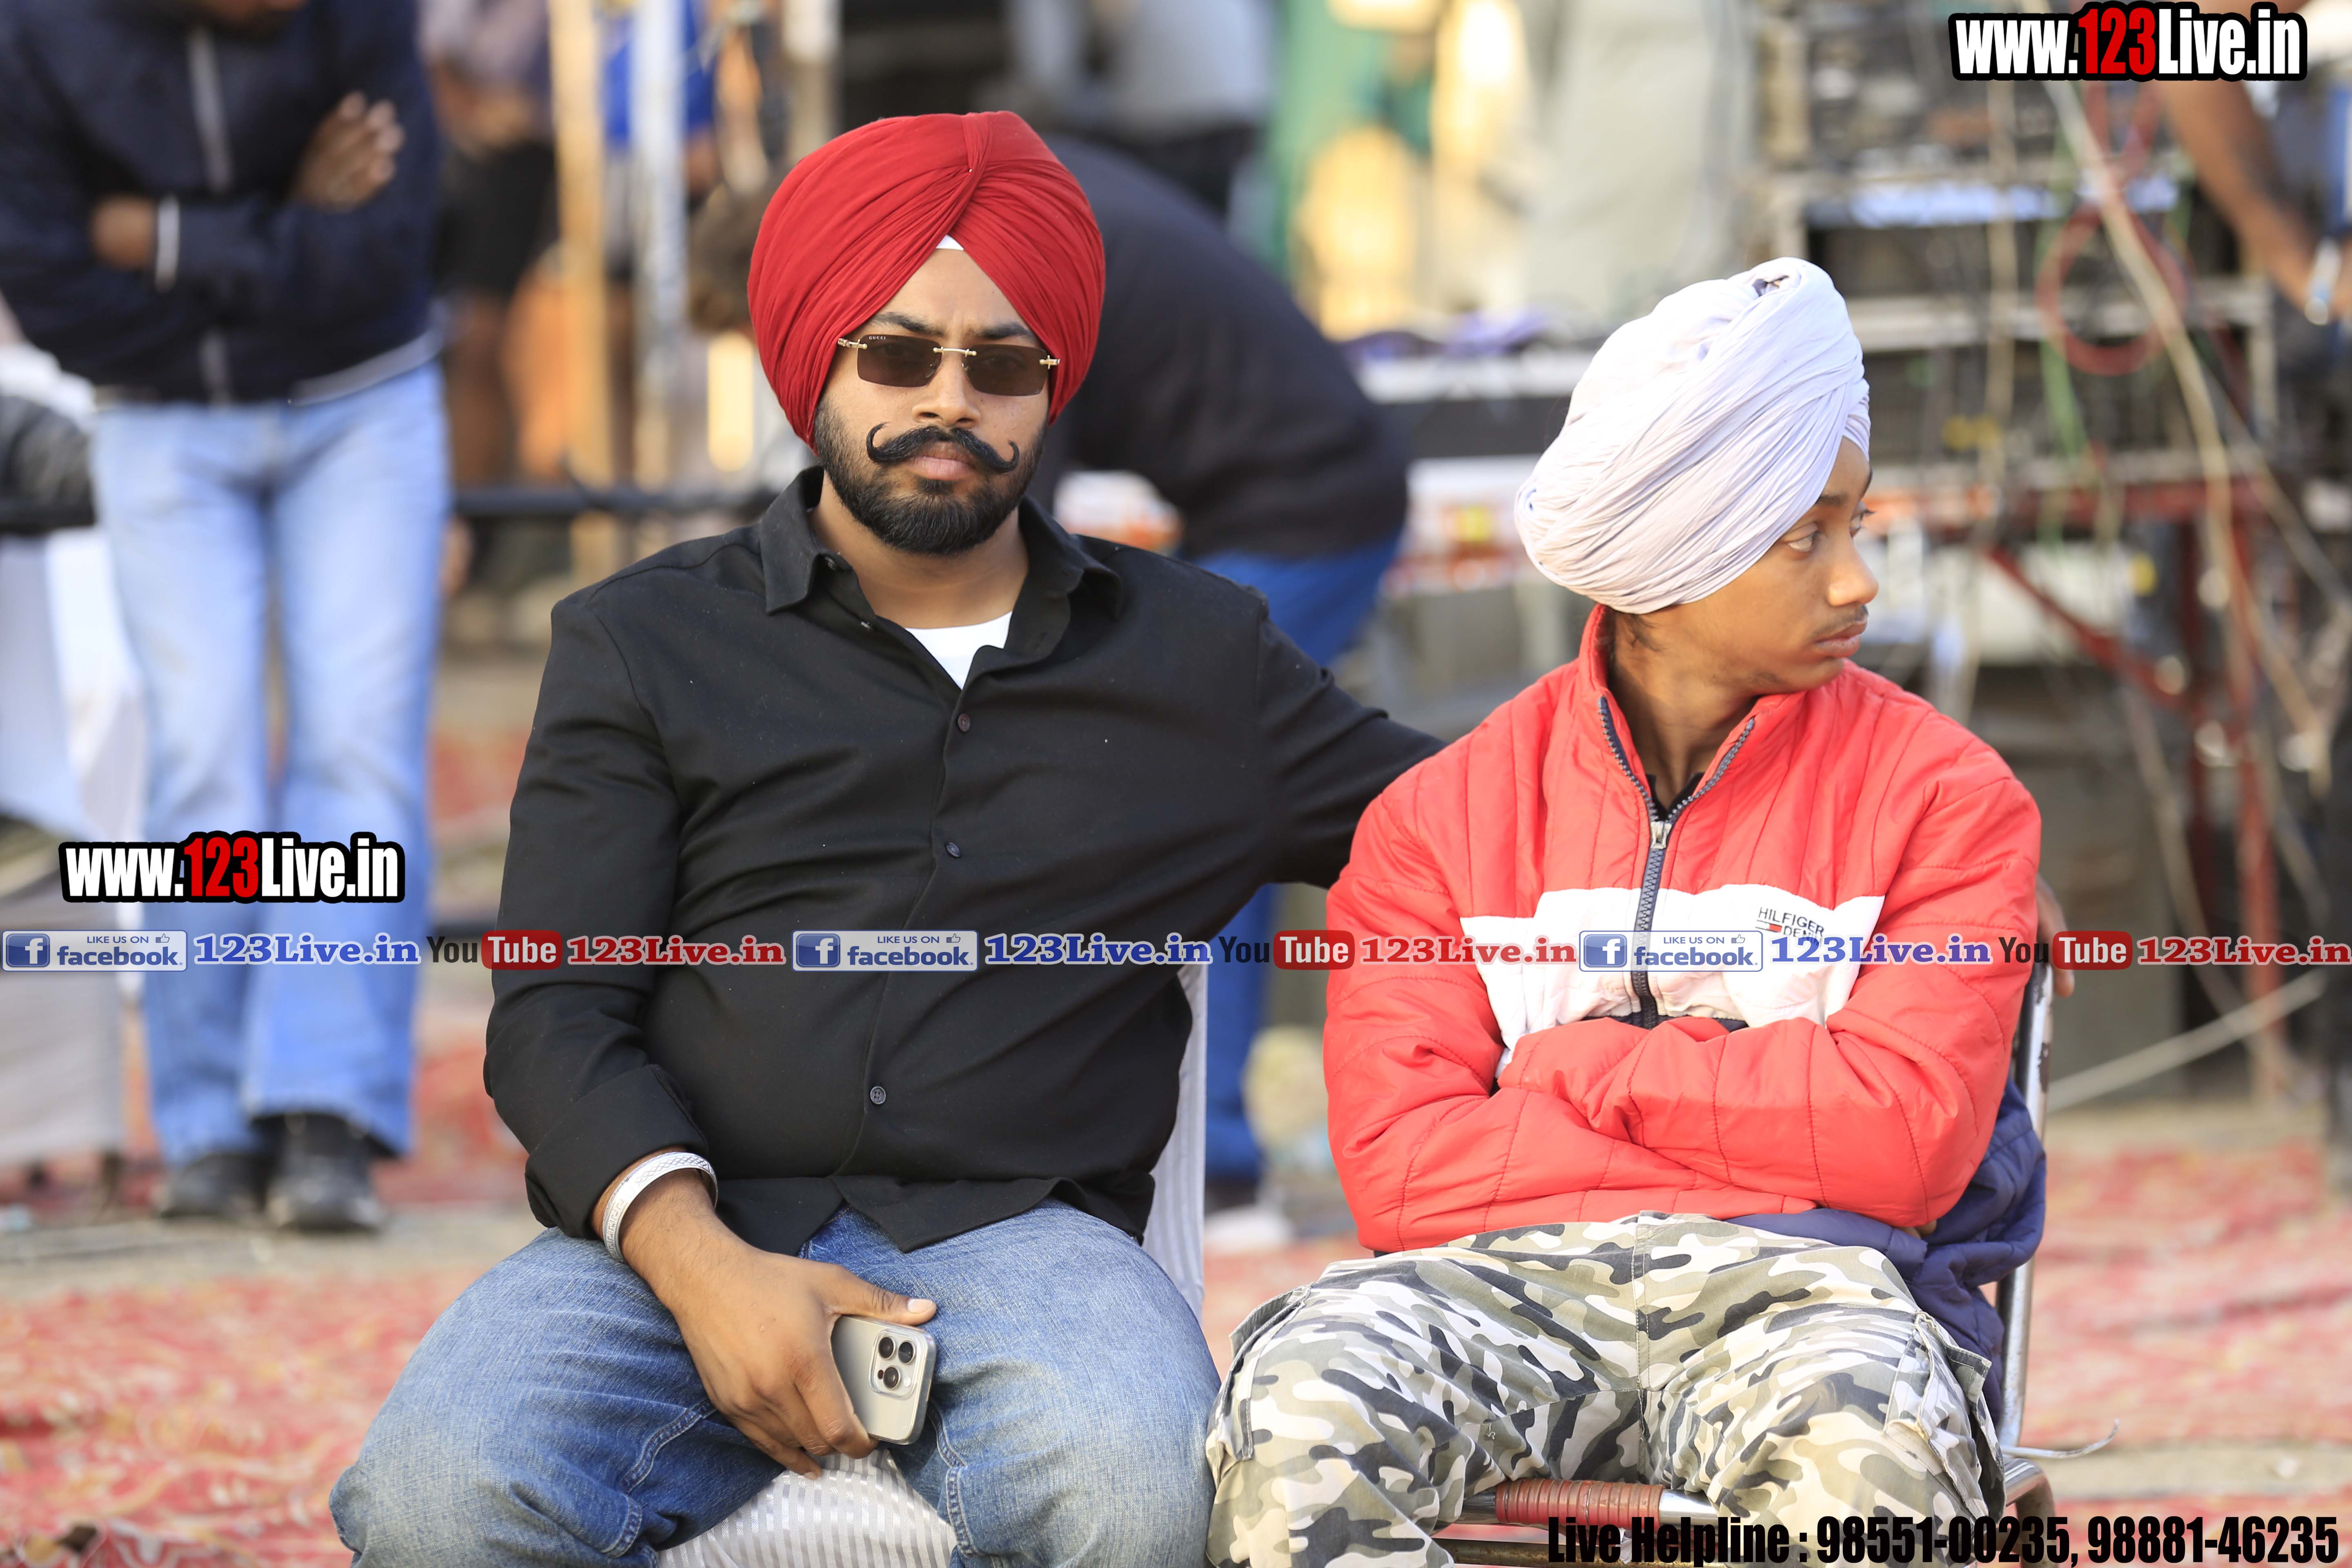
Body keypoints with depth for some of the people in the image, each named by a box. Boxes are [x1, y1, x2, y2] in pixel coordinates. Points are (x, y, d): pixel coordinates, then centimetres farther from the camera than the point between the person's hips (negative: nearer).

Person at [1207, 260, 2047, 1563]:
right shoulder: (1439, 816, 13)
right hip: (1505, 1275, 1)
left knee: (1866, 1447, -40)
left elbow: (1907, 1138, -4)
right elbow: (1397, 1164, -1)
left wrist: (1588, 1067, 1)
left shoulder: (1940, 794, 10)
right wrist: (1773, 1130, -4)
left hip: (1803, 1281, -1)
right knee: (1295, 1422, -34)